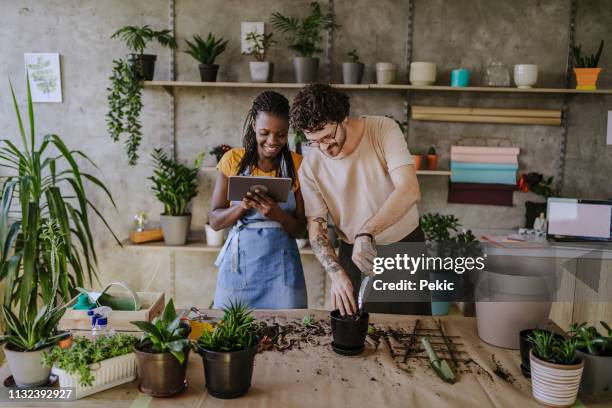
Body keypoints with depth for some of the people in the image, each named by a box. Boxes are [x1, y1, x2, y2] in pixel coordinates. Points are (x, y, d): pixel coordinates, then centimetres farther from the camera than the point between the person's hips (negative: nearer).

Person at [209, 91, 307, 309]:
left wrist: (276, 213, -20)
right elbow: (214, 221, 1)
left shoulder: (297, 165, -2)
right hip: (238, 262, 0)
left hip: (281, 266, 0)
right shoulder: (233, 160, 0)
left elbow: (299, 229, 0)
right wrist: (243, 206, -18)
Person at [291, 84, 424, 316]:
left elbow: (410, 191, -30)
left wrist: (365, 233, -40)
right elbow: (316, 228, -9)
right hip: (355, 255, 1)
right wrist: (336, 273, -26)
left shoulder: (383, 130, -18)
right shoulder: (310, 167, -11)